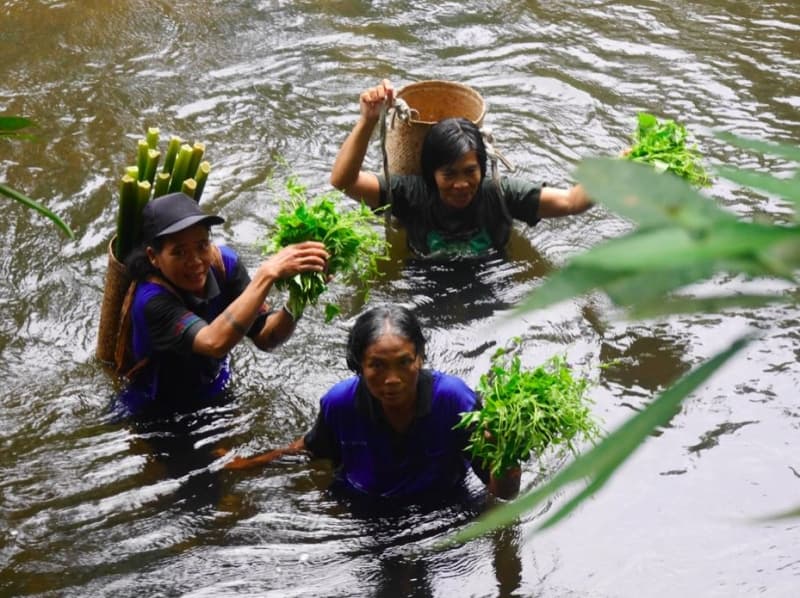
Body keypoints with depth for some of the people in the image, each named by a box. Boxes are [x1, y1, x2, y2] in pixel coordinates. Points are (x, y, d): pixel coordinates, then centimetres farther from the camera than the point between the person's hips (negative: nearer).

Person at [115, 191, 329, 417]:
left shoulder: (223, 262, -12)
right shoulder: (152, 301, -29)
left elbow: (265, 337, -13)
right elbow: (215, 343, -46)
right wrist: (268, 273, -47)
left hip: (216, 396, 5)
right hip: (156, 416, -5)